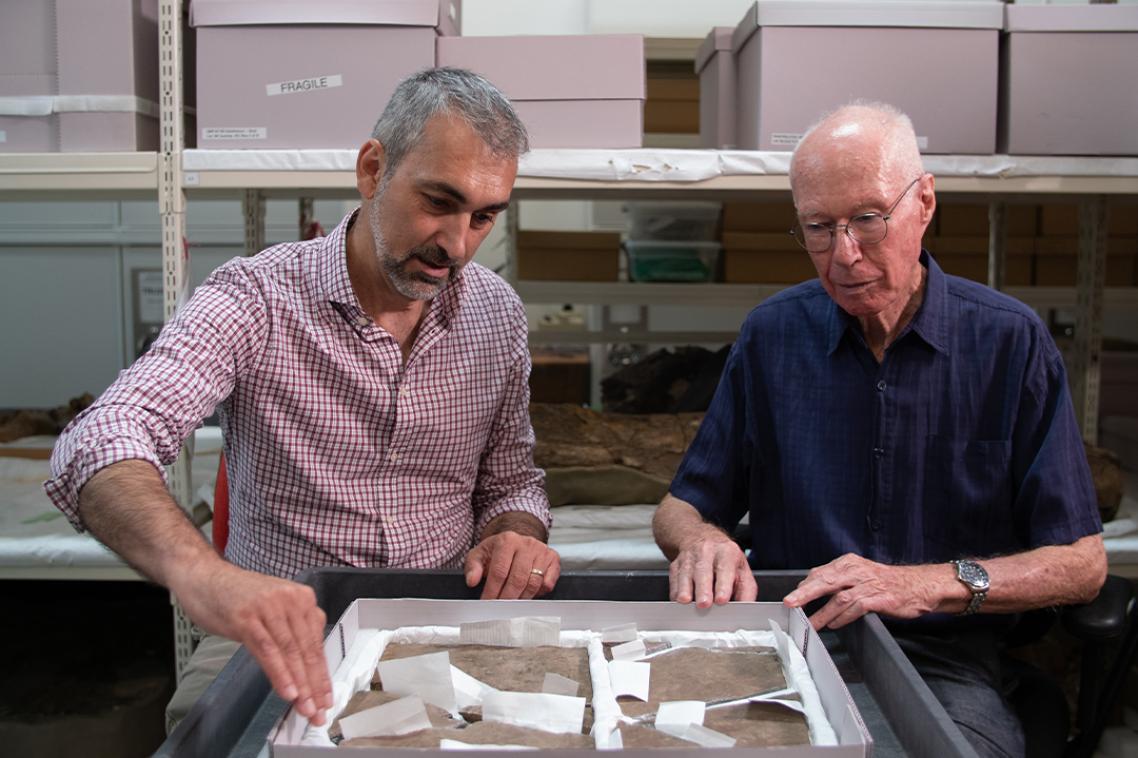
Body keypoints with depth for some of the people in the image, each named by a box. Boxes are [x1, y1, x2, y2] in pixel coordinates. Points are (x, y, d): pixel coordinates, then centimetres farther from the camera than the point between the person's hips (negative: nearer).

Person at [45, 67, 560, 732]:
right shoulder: (257, 298, -12)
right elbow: (98, 450, -26)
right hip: (279, 637, -3)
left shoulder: (497, 313, 2)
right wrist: (200, 572, -46)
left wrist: (518, 538, -10)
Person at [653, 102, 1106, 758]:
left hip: (943, 662, -1)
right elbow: (679, 509, 9)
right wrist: (702, 539, -15)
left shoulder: (1011, 341, -2)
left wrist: (926, 584, -18)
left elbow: (1081, 563, -2)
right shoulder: (772, 335, 4)